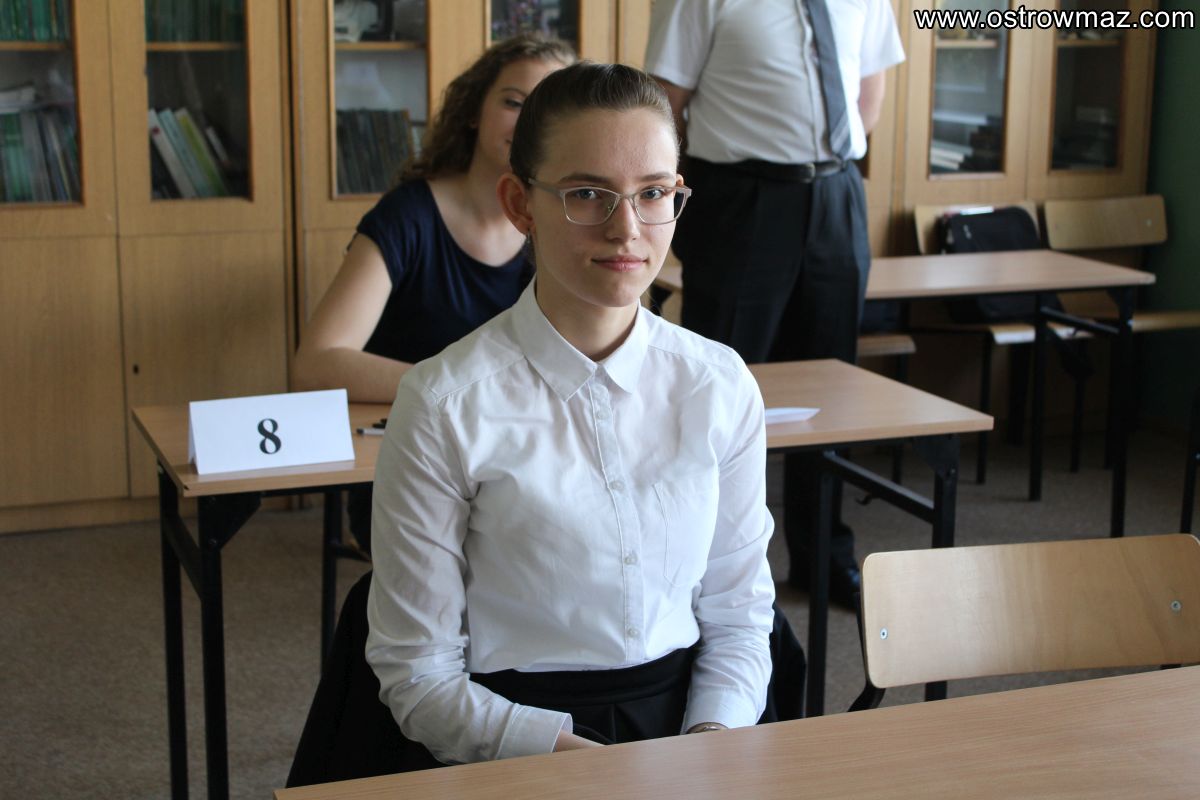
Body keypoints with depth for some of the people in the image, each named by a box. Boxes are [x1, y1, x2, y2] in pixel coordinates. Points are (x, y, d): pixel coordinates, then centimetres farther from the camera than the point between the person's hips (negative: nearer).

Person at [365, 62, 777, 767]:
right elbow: (416, 673, -6)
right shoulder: (444, 405, -9)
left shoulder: (721, 386, 3)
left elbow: (738, 615, 10)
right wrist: (569, 752, -17)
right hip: (504, 757, -3)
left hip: (682, 717, 3)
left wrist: (714, 737, -8)